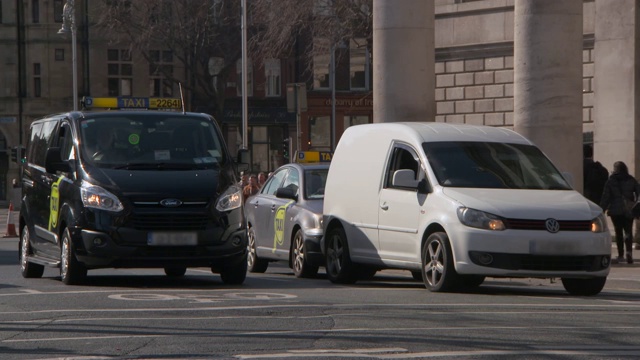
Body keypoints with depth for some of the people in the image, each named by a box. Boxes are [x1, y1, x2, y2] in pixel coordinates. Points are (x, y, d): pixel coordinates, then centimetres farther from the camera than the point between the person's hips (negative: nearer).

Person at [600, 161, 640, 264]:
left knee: (618, 232, 8)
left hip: (615, 210, -1)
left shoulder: (610, 181, -1)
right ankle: (628, 251, -20)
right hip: (628, 210, 1)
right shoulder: (631, 180, 3)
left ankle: (620, 255, 7)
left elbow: (605, 197, -3)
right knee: (628, 231, 3)